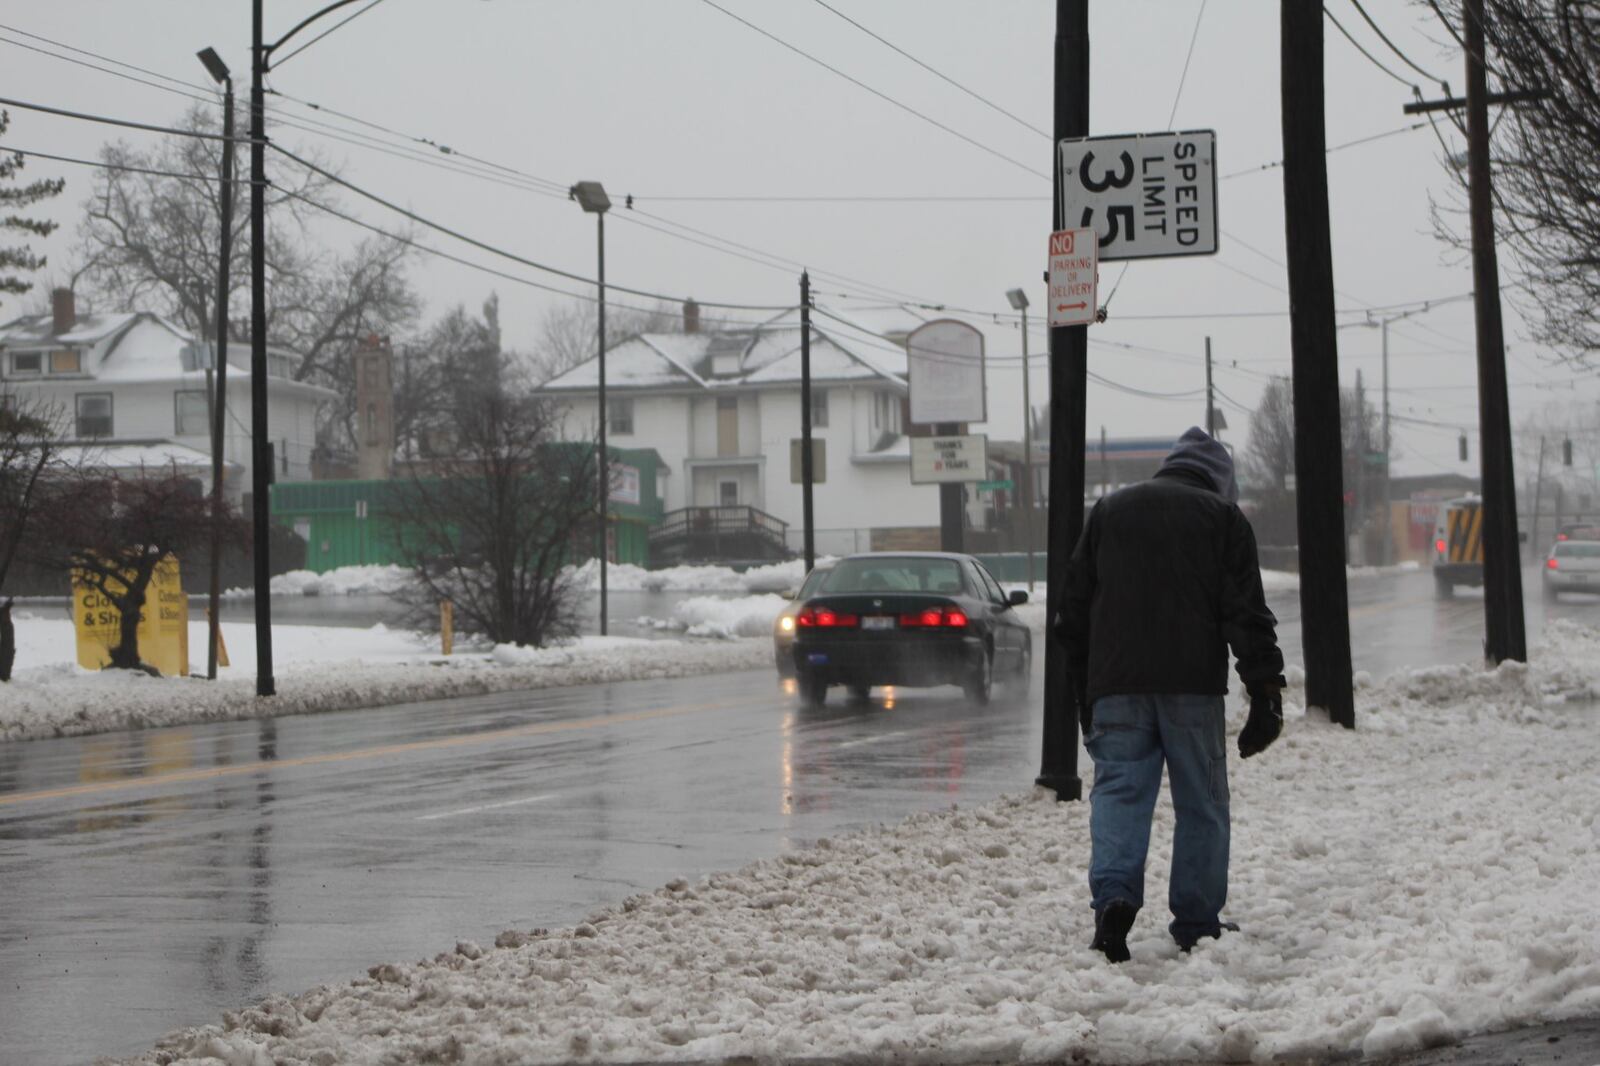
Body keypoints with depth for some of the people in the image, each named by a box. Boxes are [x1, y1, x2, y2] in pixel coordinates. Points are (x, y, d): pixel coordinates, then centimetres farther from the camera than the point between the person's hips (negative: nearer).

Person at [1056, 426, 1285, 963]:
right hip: (1193, 685, -2)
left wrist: (1083, 695, 21)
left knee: (1119, 789, 0)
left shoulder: (1108, 511, 16)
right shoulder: (1223, 517, 7)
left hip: (1116, 684, 2)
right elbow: (1248, 615, -1)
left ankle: (1114, 892, -22)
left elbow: (1074, 609, 16)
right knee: (1201, 802, 7)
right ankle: (1197, 923, 9)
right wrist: (1265, 694, 0)